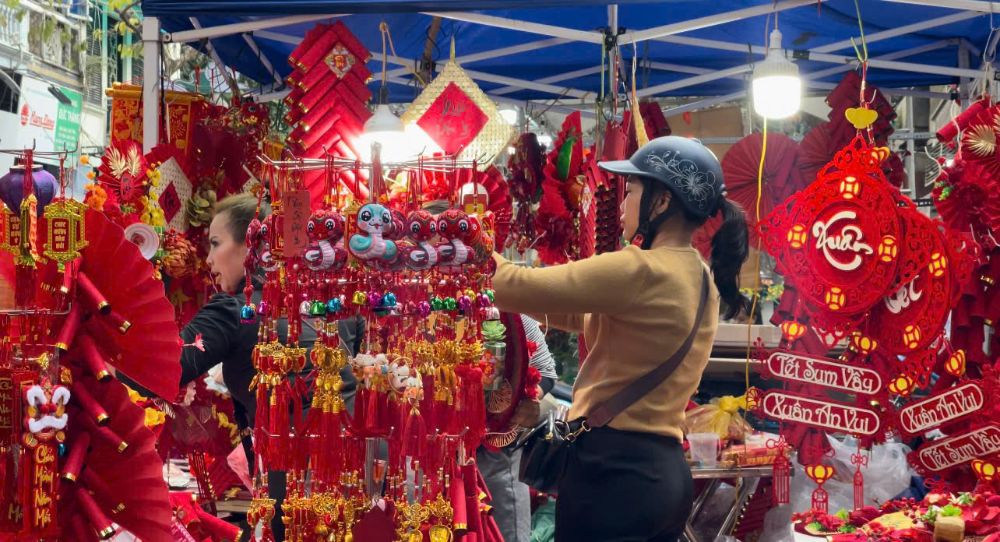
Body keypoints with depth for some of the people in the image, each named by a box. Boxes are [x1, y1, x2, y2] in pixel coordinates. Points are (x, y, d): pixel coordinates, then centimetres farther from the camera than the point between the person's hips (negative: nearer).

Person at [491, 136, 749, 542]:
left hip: (614, 469, -9)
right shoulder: (700, 280, 13)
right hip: (663, 473, 9)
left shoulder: (642, 271, -16)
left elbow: (520, 288, -14)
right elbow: (584, 316, 22)